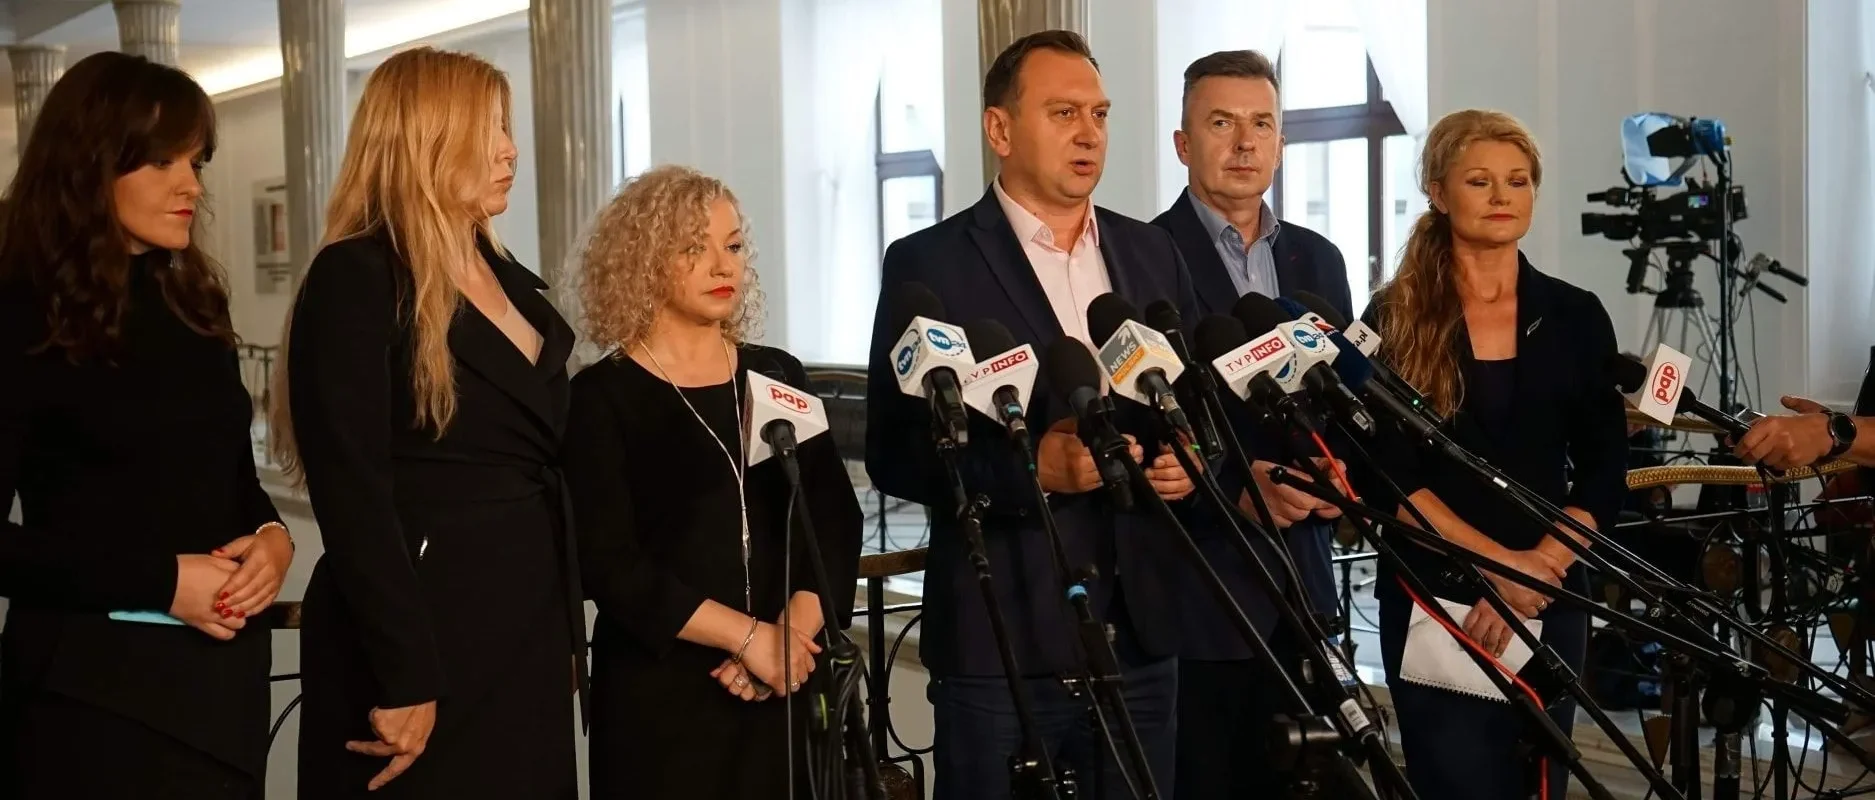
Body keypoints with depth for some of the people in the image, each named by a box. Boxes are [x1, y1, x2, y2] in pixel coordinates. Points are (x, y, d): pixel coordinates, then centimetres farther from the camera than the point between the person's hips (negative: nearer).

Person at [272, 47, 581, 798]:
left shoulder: (507, 278, 13)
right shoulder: (356, 280, -13)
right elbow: (352, 494, -19)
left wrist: (568, 632, 14)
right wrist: (404, 678, -21)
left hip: (526, 630, 8)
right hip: (426, 634, -8)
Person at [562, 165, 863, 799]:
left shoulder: (779, 377, 9)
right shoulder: (602, 397, -4)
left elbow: (836, 521, 2)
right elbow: (610, 565, -12)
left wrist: (792, 633, -13)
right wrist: (748, 635, -16)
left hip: (782, 690, 4)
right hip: (659, 693, -4)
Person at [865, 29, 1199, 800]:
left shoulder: (1151, 252, 12)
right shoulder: (929, 264, -4)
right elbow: (894, 452, -8)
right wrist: (1032, 467, -21)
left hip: (1141, 632, 5)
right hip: (1001, 640, -4)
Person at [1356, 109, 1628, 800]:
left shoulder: (1576, 316, 5)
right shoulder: (1393, 319, -1)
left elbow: (1603, 474, 3)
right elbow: (1389, 476, -7)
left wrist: (1538, 568, -12)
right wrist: (1501, 562, -15)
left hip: (1550, 601, 3)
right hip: (1431, 599, -2)